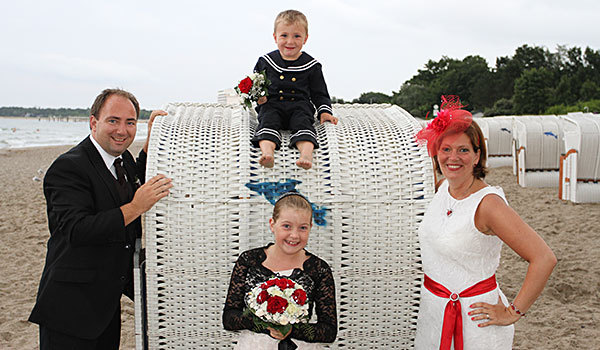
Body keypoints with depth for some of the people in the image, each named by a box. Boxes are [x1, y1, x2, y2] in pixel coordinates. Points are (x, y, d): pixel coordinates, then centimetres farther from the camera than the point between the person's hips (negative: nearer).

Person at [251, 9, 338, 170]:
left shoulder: (311, 65, 8)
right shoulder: (265, 62, 9)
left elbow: (320, 94, 14)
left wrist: (324, 111, -3)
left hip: (299, 104, 0)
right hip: (272, 104, 1)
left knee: (303, 121, -29)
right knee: (268, 120, -28)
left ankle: (306, 154, -53)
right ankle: (267, 153, -53)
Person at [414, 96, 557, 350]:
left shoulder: (488, 203, -21)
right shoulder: (443, 187, 0)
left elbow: (544, 258, -25)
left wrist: (513, 313, -18)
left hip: (474, 318, -7)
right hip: (431, 309, 7)